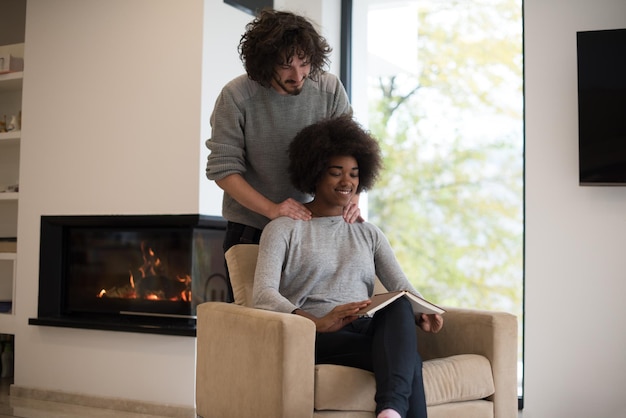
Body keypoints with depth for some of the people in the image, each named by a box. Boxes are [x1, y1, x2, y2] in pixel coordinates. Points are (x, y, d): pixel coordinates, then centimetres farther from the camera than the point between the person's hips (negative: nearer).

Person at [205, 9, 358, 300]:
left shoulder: (330, 90, -6)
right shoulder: (236, 96, -13)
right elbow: (223, 168, -13)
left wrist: (351, 197, -19)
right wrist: (272, 209, -25)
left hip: (312, 230, 2)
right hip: (249, 232, -2)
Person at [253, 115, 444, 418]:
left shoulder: (369, 233, 23)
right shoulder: (283, 229, 8)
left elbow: (401, 287, 10)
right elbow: (263, 293, -9)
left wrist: (423, 314, -16)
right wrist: (318, 322, -27)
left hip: (370, 332, 4)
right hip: (316, 337, -4)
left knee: (399, 306, -36)